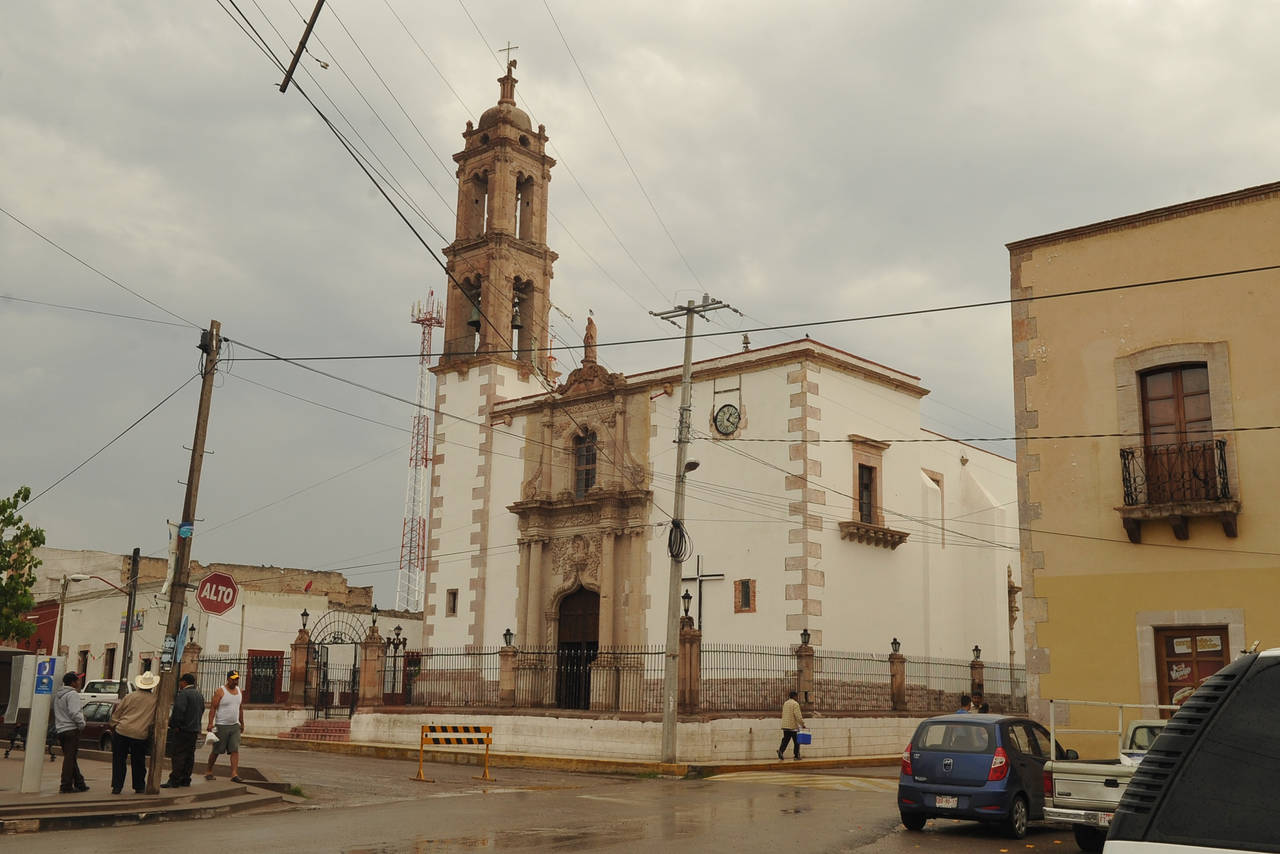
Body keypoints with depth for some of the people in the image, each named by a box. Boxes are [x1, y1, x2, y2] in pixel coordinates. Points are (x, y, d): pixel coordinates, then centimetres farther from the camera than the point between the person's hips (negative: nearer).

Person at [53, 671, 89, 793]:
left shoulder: (57, 695, 17)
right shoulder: (72, 694, -12)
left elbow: (55, 713, 21)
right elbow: (74, 713, -21)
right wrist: (82, 724, -8)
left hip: (60, 730, 9)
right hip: (71, 729, -9)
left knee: (70, 757, 13)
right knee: (70, 758, -6)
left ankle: (79, 784, 18)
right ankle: (66, 786, -6)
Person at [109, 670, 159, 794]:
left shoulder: (129, 697, 2)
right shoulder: (154, 700, 0)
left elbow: (116, 715, 6)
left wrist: (114, 726, 17)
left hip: (122, 732, 0)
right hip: (141, 735, 0)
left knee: (118, 761, 10)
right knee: (138, 762, 13)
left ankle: (116, 786, 10)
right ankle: (139, 786, 18)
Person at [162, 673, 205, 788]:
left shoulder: (183, 694, -13)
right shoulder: (199, 695, 17)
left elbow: (178, 710, -23)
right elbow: (202, 711, 22)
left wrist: (174, 725, -15)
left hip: (183, 730, -9)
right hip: (195, 730, 9)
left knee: (179, 755, -7)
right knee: (189, 755, 11)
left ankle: (174, 780, -7)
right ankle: (186, 779, 14)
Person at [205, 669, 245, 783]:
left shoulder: (239, 691, 11)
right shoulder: (220, 691, -8)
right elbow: (213, 708, -12)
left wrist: (242, 723, 19)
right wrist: (210, 723, -21)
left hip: (235, 726, 5)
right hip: (221, 726, -5)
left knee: (235, 750, -6)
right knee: (216, 751, 4)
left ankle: (234, 774, -10)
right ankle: (209, 771, 23)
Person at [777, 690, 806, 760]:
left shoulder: (785, 703, 13)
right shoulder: (795, 704, -11)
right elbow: (798, 716, -18)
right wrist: (802, 724, -10)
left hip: (785, 726, 7)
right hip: (793, 726, -7)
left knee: (785, 740, 7)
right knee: (797, 742, 5)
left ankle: (780, 750, -14)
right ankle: (797, 755, 7)